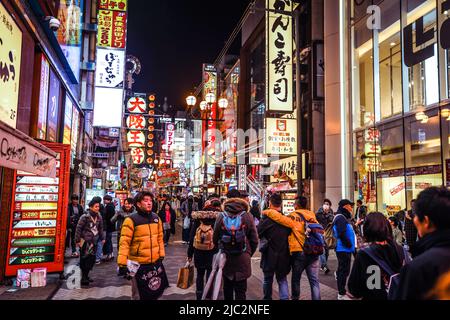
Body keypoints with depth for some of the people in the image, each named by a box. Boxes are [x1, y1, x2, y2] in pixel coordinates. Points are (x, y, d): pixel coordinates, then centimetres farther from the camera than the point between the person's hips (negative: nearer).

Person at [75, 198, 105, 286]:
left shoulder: (99, 216, 6)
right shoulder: (85, 217, -13)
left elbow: (100, 228, 16)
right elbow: (78, 228, -9)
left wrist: (102, 238, 15)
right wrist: (77, 240, -8)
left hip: (94, 241, 6)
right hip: (85, 241, -6)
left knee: (92, 259, 8)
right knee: (84, 259, -3)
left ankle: (86, 276, 22)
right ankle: (83, 278, 6)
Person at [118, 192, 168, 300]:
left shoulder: (156, 218, 3)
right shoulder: (131, 220, -15)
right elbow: (124, 243, -17)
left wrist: (161, 255, 12)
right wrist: (122, 264, -19)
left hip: (155, 262, 5)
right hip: (138, 264, -5)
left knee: (156, 291, 20)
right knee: (138, 295, 12)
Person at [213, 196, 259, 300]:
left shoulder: (221, 217, -6)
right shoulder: (247, 216, -9)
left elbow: (215, 238, 1)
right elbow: (254, 240, -4)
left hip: (225, 257, 2)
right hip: (242, 259, -2)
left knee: (227, 287, 19)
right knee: (241, 290, 6)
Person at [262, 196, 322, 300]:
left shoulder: (294, 217, -11)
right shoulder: (313, 218, 6)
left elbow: (279, 217, -20)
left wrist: (266, 212, -6)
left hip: (299, 253, -4)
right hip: (314, 253, 4)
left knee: (296, 279, 15)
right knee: (314, 281, 8)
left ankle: (295, 298, 27)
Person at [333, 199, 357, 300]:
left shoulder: (344, 218, 18)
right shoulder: (340, 218, -15)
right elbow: (341, 234, -26)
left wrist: (352, 246, 11)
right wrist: (349, 245, -15)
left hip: (345, 249, 10)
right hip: (343, 249, -10)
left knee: (343, 270, 20)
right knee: (343, 270, -3)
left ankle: (342, 291, 34)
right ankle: (342, 294, 4)